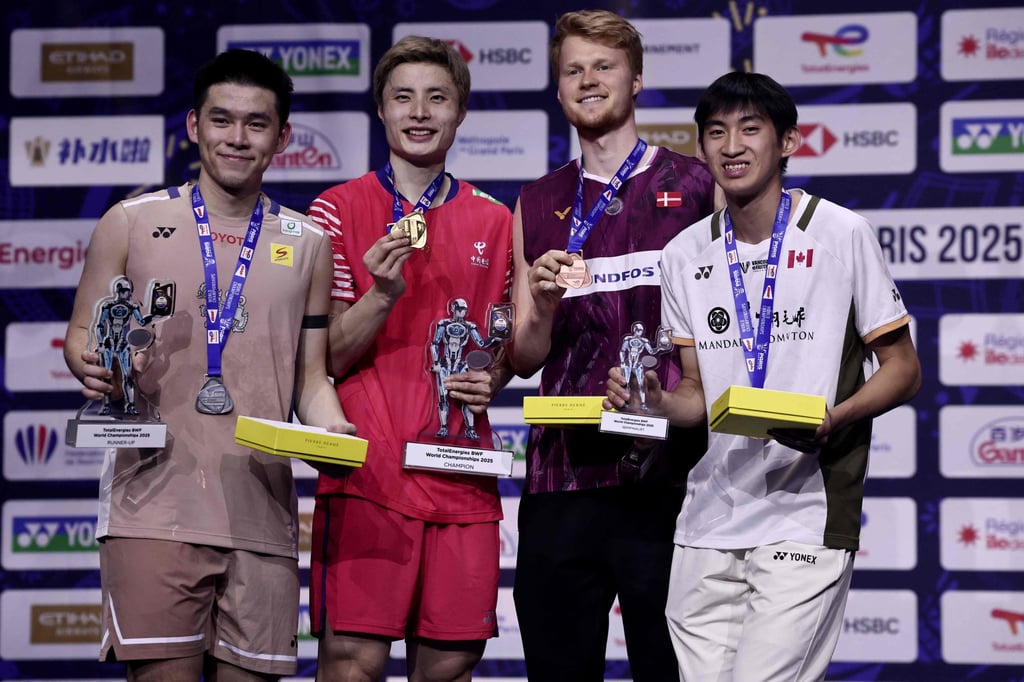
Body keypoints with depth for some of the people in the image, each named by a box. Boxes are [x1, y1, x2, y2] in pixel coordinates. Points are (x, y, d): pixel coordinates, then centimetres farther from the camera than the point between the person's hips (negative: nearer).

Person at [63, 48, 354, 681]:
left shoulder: (307, 244, 14)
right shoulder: (132, 223, 8)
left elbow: (311, 374, 16)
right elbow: (81, 336, 12)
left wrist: (332, 430, -5)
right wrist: (94, 366, -11)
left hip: (262, 509, 2)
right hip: (154, 504, -2)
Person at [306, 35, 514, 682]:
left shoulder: (494, 221, 14)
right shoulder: (339, 210, 3)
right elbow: (322, 358, 0)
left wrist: (492, 378, 3)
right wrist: (381, 296, -17)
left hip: (461, 474, 3)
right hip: (368, 470, -3)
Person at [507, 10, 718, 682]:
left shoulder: (695, 187, 5)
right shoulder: (539, 205, 14)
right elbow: (525, 358, 14)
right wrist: (543, 306, -7)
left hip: (665, 471, -3)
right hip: (563, 473, 3)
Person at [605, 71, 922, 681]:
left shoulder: (841, 233, -3)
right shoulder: (686, 255, 10)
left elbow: (903, 370, 0)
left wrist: (832, 419, -19)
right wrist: (656, 401, -8)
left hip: (806, 515, -5)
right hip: (709, 521, 5)